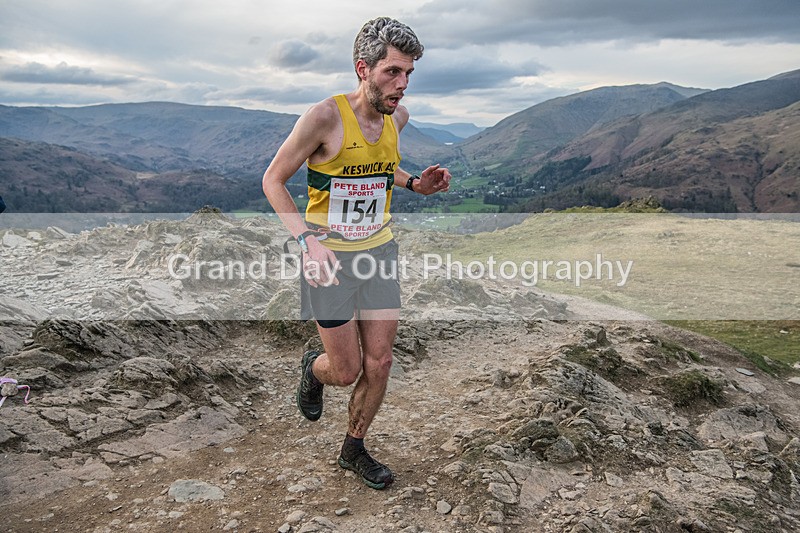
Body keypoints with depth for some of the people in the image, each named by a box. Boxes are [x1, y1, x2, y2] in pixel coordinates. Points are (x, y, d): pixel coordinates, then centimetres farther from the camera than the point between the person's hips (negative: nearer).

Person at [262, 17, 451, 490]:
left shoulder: (397, 116, 1)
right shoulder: (326, 116, -18)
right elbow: (274, 180, -10)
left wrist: (416, 184, 2)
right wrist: (307, 240, -24)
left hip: (379, 251, 5)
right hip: (330, 258, -5)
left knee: (380, 364, 8)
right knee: (346, 372, 3)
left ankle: (354, 450, 32)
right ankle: (314, 369, 42)